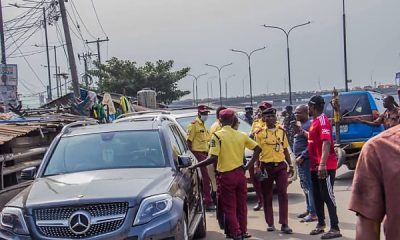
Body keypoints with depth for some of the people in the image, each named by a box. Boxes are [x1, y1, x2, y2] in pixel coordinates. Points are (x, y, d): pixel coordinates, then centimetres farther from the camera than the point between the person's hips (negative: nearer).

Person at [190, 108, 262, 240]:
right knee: (241, 205, 16)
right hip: (240, 174, 4)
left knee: (229, 208, 6)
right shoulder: (241, 135, 4)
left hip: (226, 176, -4)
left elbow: (213, 158, -20)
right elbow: (257, 149, 5)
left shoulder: (217, 136, -12)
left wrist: (194, 166, -13)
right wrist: (248, 166, 8)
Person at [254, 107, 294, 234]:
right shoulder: (259, 133, -1)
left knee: (283, 194, -4)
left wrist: (290, 165, 12)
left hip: (281, 166, 2)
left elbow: (285, 149, 14)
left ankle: (284, 224, -1)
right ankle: (270, 223, 18)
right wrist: (257, 167, -11)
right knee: (267, 196, 6)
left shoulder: (281, 131, 8)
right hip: (266, 167, -2)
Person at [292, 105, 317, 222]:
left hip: (305, 160, -10)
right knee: (305, 186, 15)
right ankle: (309, 210, 24)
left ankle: (313, 213, -8)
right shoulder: (301, 125, 18)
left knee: (309, 186, -10)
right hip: (301, 160, 11)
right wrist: (296, 130, 11)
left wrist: (302, 156, -20)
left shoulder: (308, 125, -14)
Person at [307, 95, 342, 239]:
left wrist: (322, 164, -32)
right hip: (315, 166, 9)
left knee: (327, 196, -7)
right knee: (317, 196, 15)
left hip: (325, 166, -9)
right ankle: (321, 224, 27)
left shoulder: (322, 120, -15)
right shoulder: (315, 121, 13)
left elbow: (326, 142, -26)